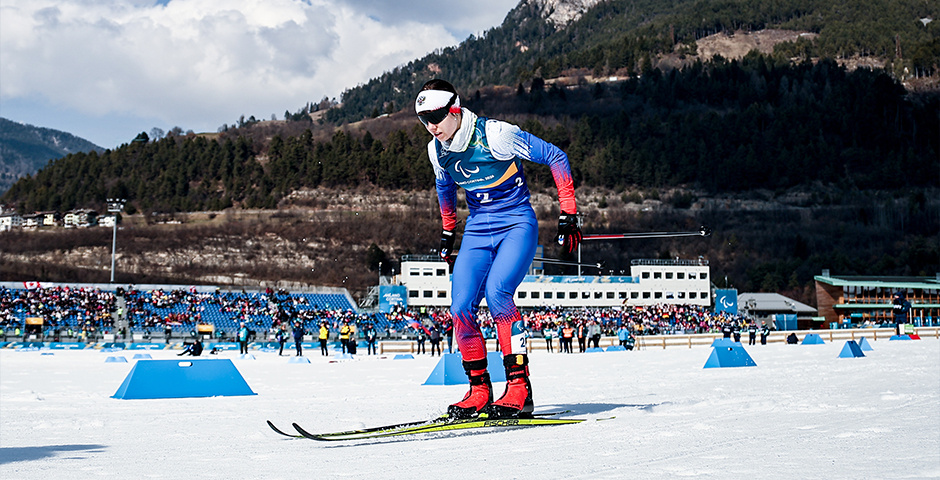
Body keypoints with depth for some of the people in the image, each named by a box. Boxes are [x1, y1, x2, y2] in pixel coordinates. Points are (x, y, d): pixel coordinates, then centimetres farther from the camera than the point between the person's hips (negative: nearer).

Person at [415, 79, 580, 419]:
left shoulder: (495, 134, -19)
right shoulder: (437, 150, 1)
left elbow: (556, 158, -12)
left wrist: (568, 215, -13)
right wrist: (448, 233, 29)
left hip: (517, 225, -6)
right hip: (478, 231, 6)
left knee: (496, 292, -28)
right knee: (461, 309, -11)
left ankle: (519, 388, -23)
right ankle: (479, 391, 4)